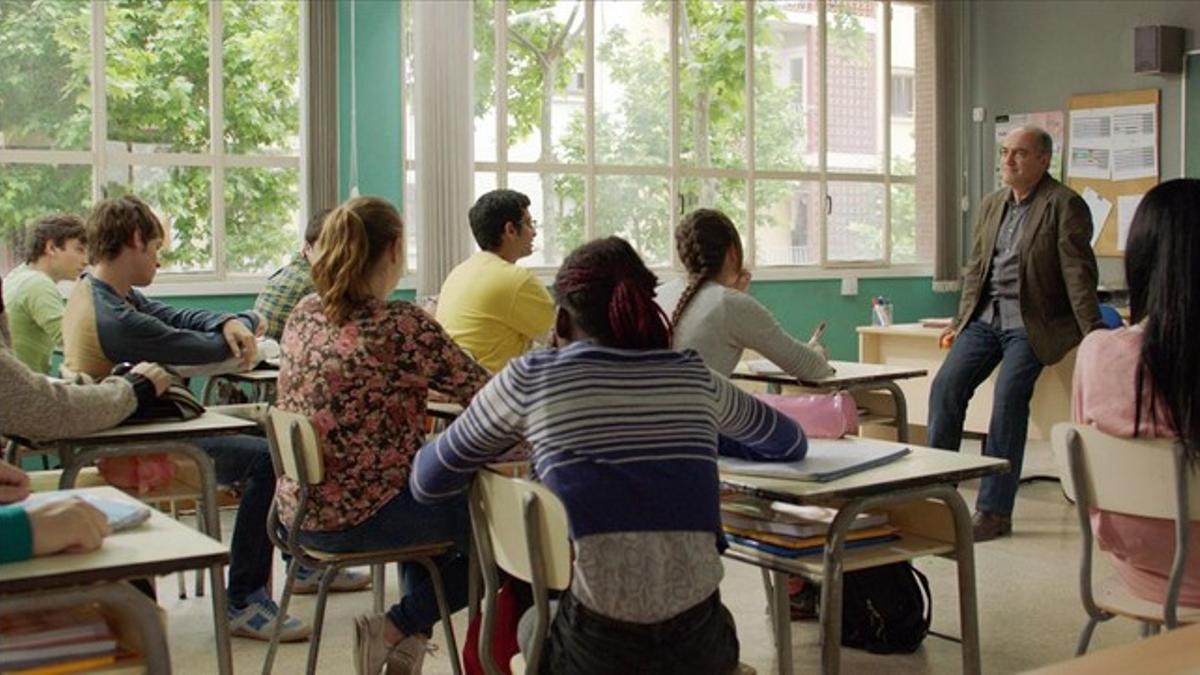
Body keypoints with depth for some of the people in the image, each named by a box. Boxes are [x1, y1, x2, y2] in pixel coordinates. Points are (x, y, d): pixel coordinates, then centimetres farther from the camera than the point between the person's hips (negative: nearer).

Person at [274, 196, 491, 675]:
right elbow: (483, 394, -14)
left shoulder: (303, 315, 3)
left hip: (298, 510, 8)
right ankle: (394, 630, 10)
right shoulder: (401, 324, -19)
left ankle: (413, 634, 35)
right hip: (360, 516, -8)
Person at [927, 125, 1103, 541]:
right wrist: (961, 322, 13)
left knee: (1009, 399, -19)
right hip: (986, 316, 6)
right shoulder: (991, 205, 15)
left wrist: (1092, 335, -16)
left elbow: (1078, 274, -12)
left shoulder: (1065, 205, -7)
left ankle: (994, 511, -11)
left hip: (1032, 323, -6)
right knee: (946, 386, -9)